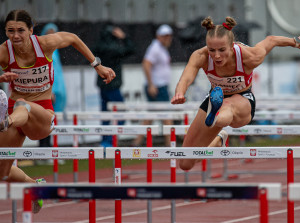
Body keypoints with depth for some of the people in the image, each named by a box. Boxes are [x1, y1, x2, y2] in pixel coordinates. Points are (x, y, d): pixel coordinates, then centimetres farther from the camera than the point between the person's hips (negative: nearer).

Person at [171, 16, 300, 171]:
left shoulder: (250, 58, -28)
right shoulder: (200, 56, -27)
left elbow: (271, 40, -8)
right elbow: (186, 78, -45)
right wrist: (179, 94, -69)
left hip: (244, 101, -4)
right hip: (215, 98, 4)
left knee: (228, 105, -45)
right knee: (186, 164, 7)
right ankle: (217, 142, 42)